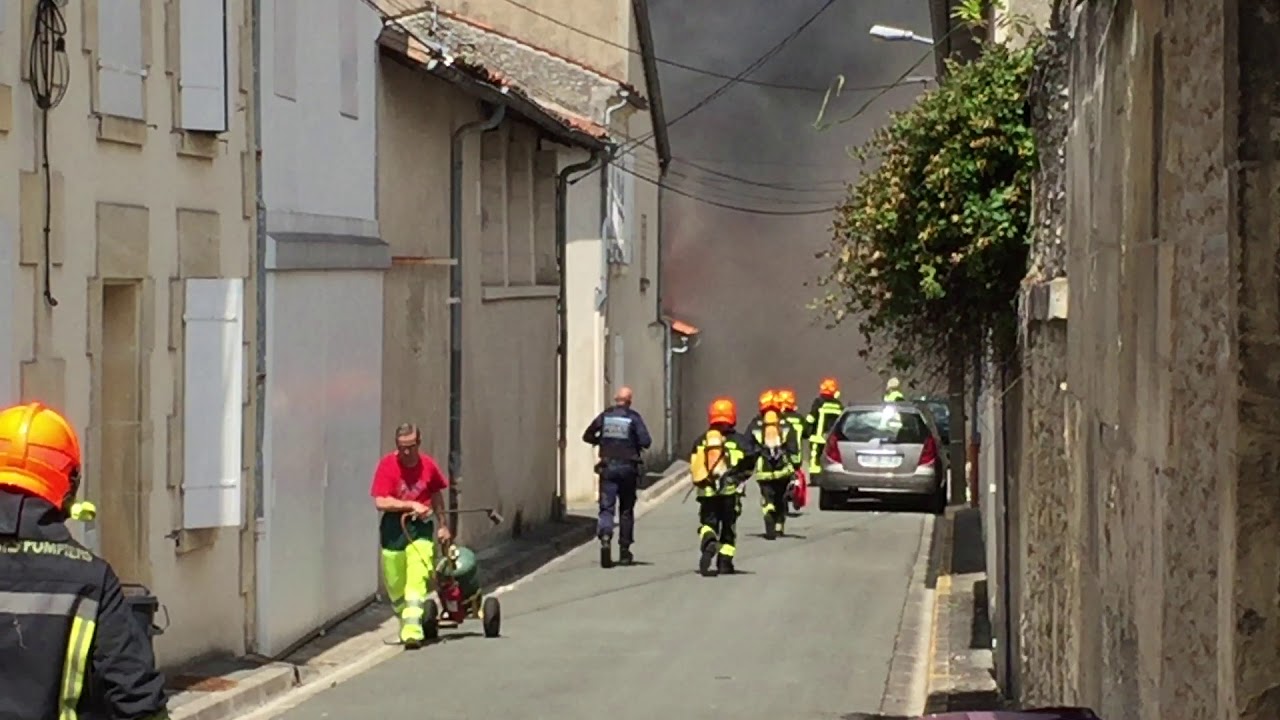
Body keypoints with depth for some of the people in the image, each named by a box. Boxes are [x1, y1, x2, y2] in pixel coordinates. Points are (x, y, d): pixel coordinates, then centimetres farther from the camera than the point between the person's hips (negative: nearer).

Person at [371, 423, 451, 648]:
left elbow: (436, 495, 18)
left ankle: (412, 629, -19)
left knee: (417, 579, -15)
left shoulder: (428, 466, 1)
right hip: (394, 527, 0)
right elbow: (380, 502, -14)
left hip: (420, 527, 0)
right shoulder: (387, 465, -8)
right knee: (394, 583, 8)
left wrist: (442, 525, 21)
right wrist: (411, 505, -18)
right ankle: (405, 621, 30)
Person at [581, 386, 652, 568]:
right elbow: (646, 441, -11)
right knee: (626, 509, 12)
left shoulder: (605, 416, 4)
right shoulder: (633, 418, -4)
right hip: (628, 468, -1)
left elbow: (587, 436, 8)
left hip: (608, 467, 1)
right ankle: (624, 550, 16)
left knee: (607, 507, -2)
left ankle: (605, 538, -30)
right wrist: (636, 445, 10)